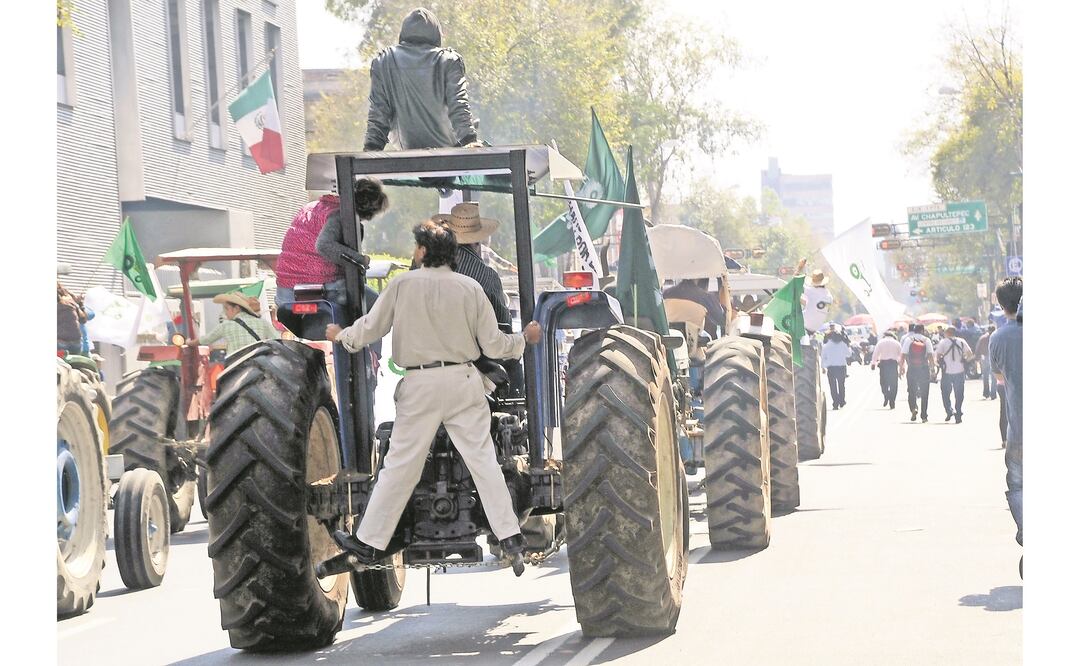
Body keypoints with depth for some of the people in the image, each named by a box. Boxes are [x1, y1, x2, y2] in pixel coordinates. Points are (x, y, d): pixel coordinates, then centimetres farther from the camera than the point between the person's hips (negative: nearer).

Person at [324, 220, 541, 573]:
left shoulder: (403, 284, -6)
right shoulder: (470, 288, -1)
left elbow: (371, 327, 2)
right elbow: (493, 345, 1)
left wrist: (340, 335, 22)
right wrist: (524, 338, 21)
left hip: (421, 384, -1)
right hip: (464, 382, 1)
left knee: (400, 464, 4)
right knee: (483, 459, 4)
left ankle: (369, 541, 12)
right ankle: (510, 537, 0)